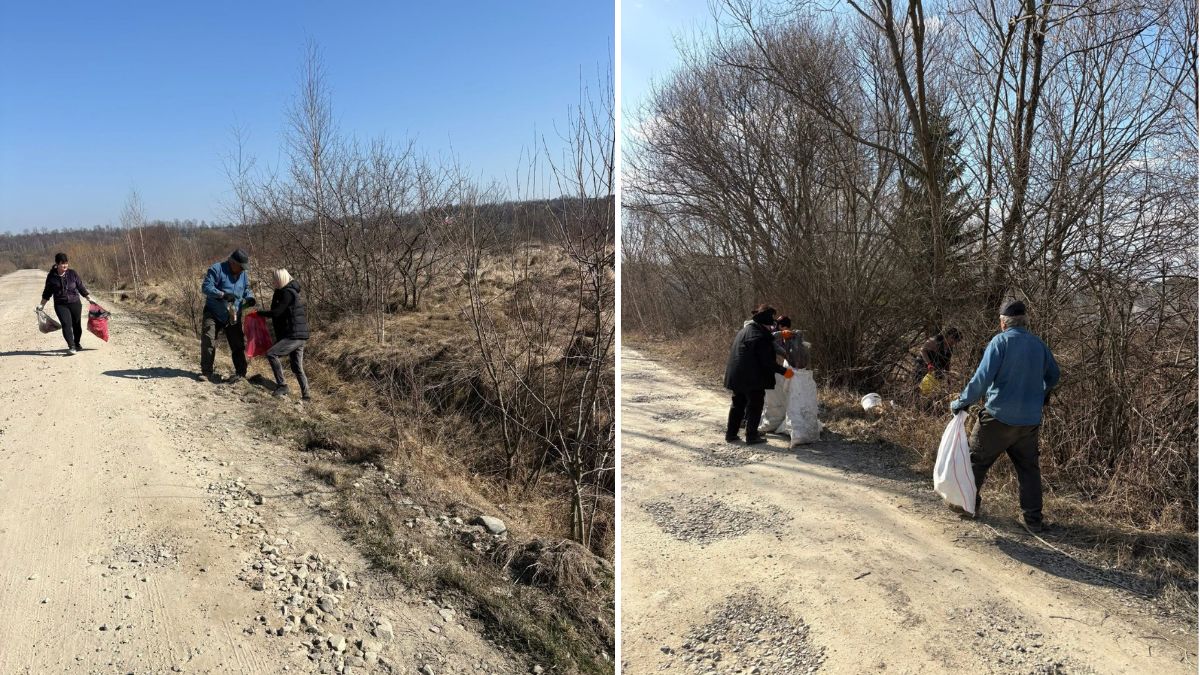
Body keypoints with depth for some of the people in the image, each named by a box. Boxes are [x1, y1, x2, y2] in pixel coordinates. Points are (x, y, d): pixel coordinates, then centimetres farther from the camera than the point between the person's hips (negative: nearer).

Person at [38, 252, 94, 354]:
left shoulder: (72, 274, 2)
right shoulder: (51, 277, 0)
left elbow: (81, 287, 9)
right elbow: (47, 292, 11)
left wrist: (89, 298, 6)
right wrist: (42, 305, 9)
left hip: (75, 303, 2)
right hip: (60, 305, -2)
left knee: (77, 324, 9)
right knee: (66, 324, -18)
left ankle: (77, 344, 31)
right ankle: (71, 347, -24)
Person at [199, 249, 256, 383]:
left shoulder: (242, 274, 4)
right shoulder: (217, 269, -14)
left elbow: (246, 289, 16)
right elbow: (206, 287, -20)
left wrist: (249, 297, -7)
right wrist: (223, 294, -33)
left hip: (233, 317, 5)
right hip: (213, 314, -4)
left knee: (238, 344, 5)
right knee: (208, 342, -11)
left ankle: (240, 372, 16)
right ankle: (206, 372, -1)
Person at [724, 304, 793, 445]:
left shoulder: (745, 329, 10)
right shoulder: (760, 335, -20)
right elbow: (767, 361, -20)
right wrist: (784, 371, -12)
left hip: (737, 375, 9)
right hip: (752, 377, -9)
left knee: (738, 404, 17)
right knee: (755, 406, 5)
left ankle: (731, 433, 21)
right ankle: (751, 436, 10)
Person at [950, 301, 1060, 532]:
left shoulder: (1001, 341, -11)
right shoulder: (1039, 345, 6)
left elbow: (983, 377, -19)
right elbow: (1053, 376, 20)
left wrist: (962, 402, -11)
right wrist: (1041, 396, 39)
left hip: (999, 417, -5)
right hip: (1030, 420, 5)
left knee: (975, 459, 10)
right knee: (1029, 468, 14)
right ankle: (1034, 519, 14)